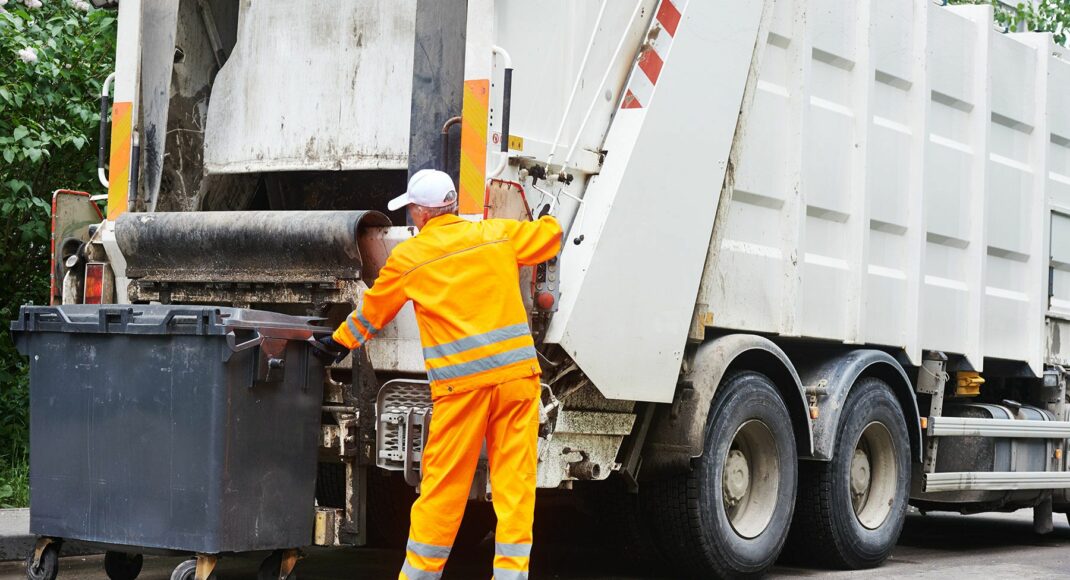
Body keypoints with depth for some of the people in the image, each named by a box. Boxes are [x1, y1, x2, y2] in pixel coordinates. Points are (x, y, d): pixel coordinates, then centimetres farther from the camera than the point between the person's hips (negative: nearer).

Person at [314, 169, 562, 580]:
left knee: (443, 486, 5)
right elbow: (548, 236, 22)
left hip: (461, 383, -2)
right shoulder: (497, 234, 7)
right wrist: (547, 223, 46)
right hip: (517, 374, 2)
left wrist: (339, 341, 36)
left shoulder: (408, 257, 4)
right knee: (515, 483, 3)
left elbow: (372, 312, 19)